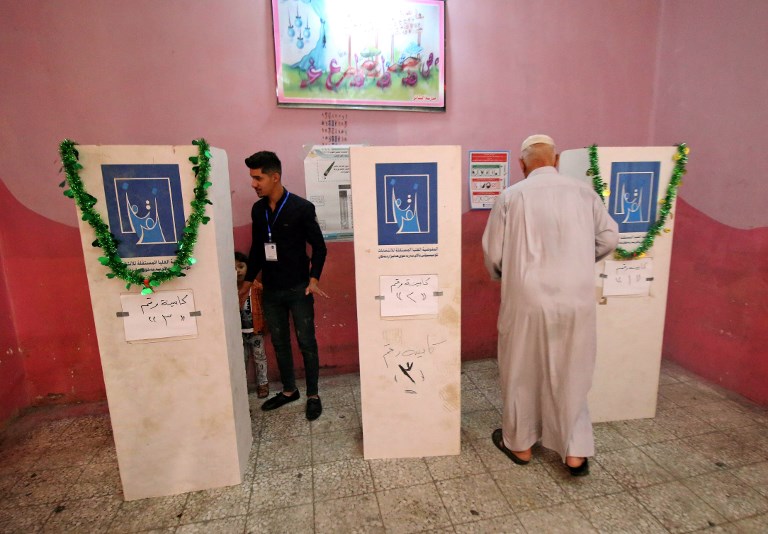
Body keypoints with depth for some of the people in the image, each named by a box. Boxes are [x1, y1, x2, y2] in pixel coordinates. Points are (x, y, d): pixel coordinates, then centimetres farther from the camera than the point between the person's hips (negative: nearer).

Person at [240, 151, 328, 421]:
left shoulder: (301, 207, -11)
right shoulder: (258, 209, 5)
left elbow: (319, 246, -6)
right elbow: (257, 248, 14)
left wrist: (313, 278, -17)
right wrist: (247, 282, 15)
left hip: (298, 289, -5)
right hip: (270, 290, 6)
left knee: (306, 343, 4)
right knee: (279, 342, 15)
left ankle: (313, 395, 20)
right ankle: (289, 390, 33)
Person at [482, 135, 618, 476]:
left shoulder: (511, 196, -5)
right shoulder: (584, 192, 3)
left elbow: (493, 252, -4)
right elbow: (609, 239, 6)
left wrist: (501, 276, 17)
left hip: (528, 300, -2)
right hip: (577, 300, 3)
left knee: (522, 372, 15)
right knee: (571, 374, 18)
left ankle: (519, 443, 33)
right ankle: (575, 452, 28)